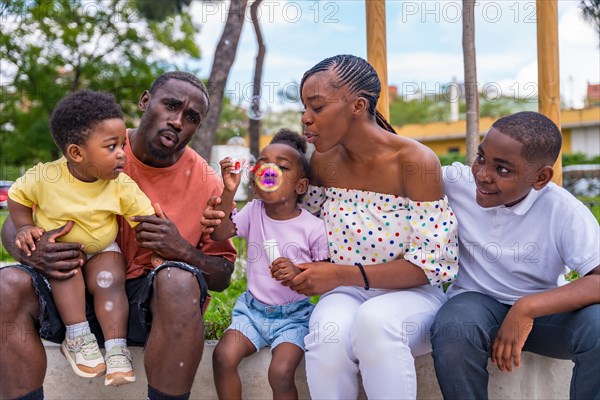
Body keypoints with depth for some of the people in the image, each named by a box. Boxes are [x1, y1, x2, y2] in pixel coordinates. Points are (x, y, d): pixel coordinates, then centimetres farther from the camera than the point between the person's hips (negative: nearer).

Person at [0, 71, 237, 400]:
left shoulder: (207, 183, -3)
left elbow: (221, 277, 3)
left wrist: (183, 251, -20)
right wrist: (28, 250, -23)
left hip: (150, 301, -1)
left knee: (180, 282, -35)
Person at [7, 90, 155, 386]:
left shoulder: (121, 186, -19)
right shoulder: (45, 178, -21)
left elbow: (149, 219, -17)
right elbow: (16, 197, -3)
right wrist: (25, 228, -17)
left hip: (102, 250, 1)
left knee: (111, 281, -25)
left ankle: (116, 349, -16)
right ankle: (78, 339, -23)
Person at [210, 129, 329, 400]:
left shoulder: (313, 227, -10)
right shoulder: (253, 212, 1)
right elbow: (219, 233, -10)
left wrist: (299, 273, -25)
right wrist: (228, 192, -21)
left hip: (293, 315, -3)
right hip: (253, 309, 4)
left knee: (281, 372, -25)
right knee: (223, 356, -19)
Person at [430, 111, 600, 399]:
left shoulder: (563, 212, -17)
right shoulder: (457, 181, -10)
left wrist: (527, 308, -37)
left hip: (542, 310, 0)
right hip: (475, 303, 1)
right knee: (452, 329, -37)